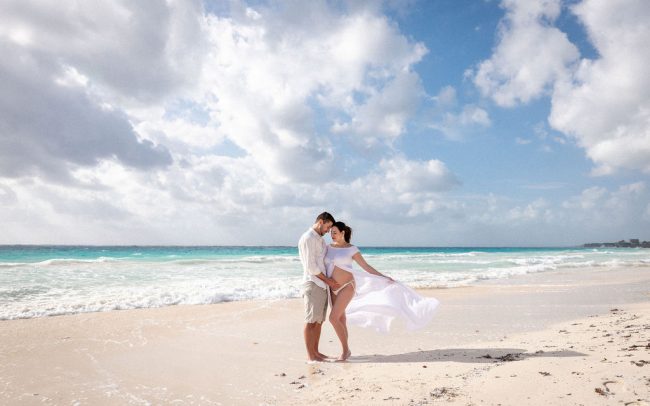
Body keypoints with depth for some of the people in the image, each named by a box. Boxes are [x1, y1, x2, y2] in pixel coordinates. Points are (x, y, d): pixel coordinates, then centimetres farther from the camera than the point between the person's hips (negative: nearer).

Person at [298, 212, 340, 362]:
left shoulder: (320, 239, 18)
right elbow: (310, 266, -16)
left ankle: (315, 352, 17)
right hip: (313, 284, -9)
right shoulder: (307, 238, -12)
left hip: (323, 285, 9)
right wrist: (328, 280, -10)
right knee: (311, 320, -4)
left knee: (319, 320, 10)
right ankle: (310, 355, 1)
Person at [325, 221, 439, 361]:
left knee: (333, 318, -15)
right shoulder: (328, 248, 6)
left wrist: (384, 277, -6)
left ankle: (345, 350, 0)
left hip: (347, 287, -5)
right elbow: (323, 267, 16)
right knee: (341, 320, 9)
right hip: (333, 289, 5)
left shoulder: (351, 249, -7)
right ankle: (345, 351, 21)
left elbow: (366, 267, -3)